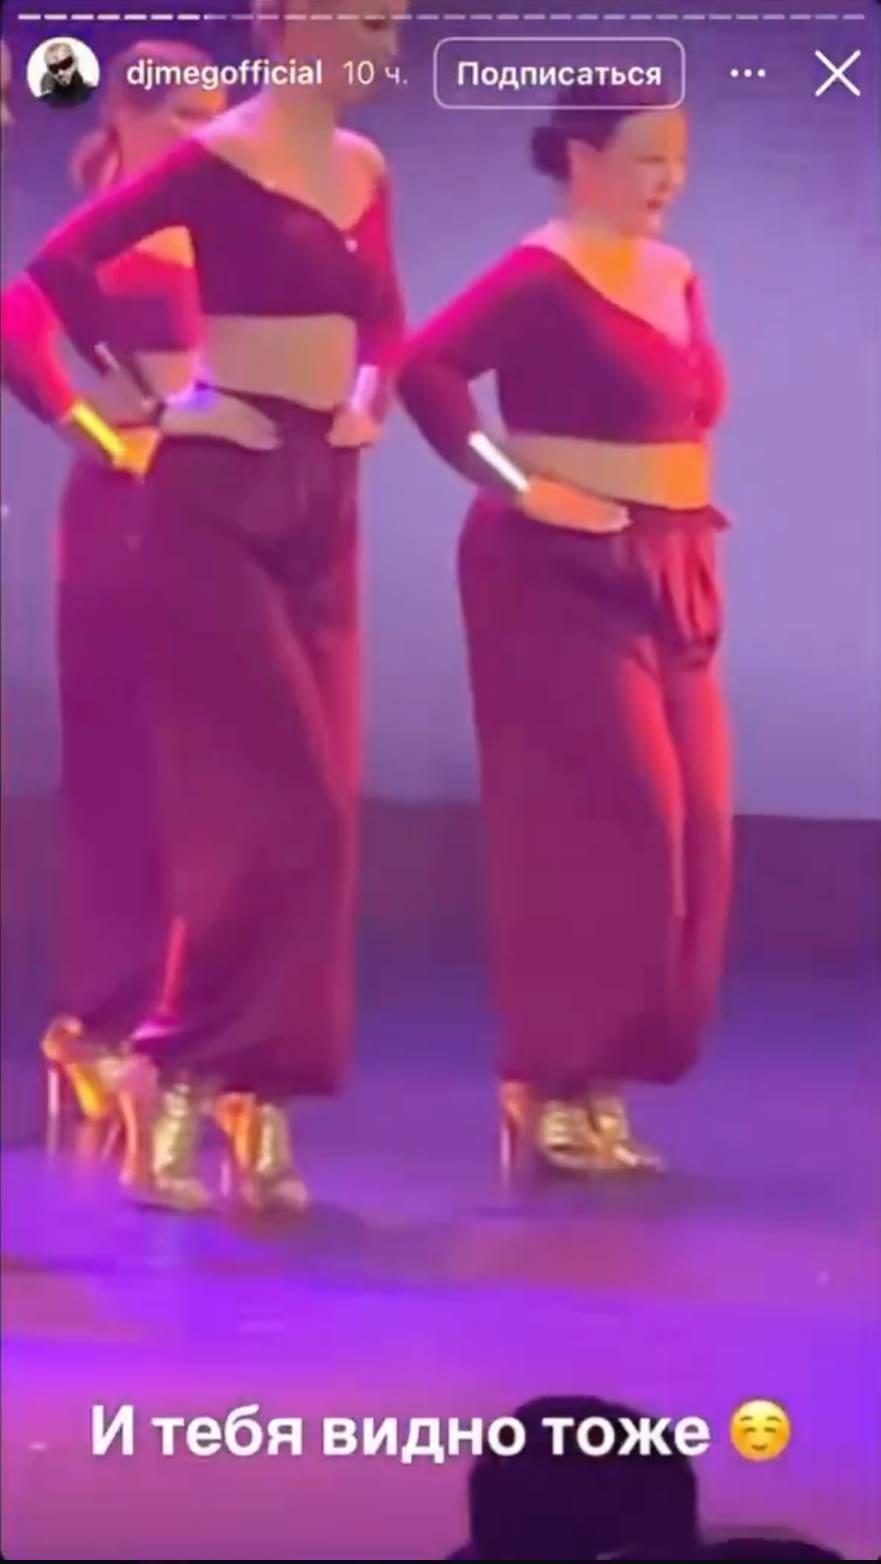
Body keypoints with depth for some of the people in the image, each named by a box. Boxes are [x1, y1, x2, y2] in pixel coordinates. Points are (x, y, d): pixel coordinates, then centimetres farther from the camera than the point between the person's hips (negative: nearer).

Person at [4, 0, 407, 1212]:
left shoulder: (364, 170, 12)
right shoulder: (220, 159, -10)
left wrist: (366, 396, 9)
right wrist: (154, 398, -13)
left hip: (322, 495, 7)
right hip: (222, 492, -7)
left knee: (316, 807, 5)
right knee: (273, 802, -10)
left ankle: (258, 1095, 14)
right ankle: (177, 1077, 2)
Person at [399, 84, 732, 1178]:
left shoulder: (675, 275, 13)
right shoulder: (541, 276, -12)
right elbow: (425, 370, -24)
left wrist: (690, 534, 14)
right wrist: (515, 485, -20)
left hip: (670, 574, 8)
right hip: (564, 571, -8)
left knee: (686, 823, 6)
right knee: (602, 818, -10)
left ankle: (599, 1077, 15)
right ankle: (554, 1077, 0)